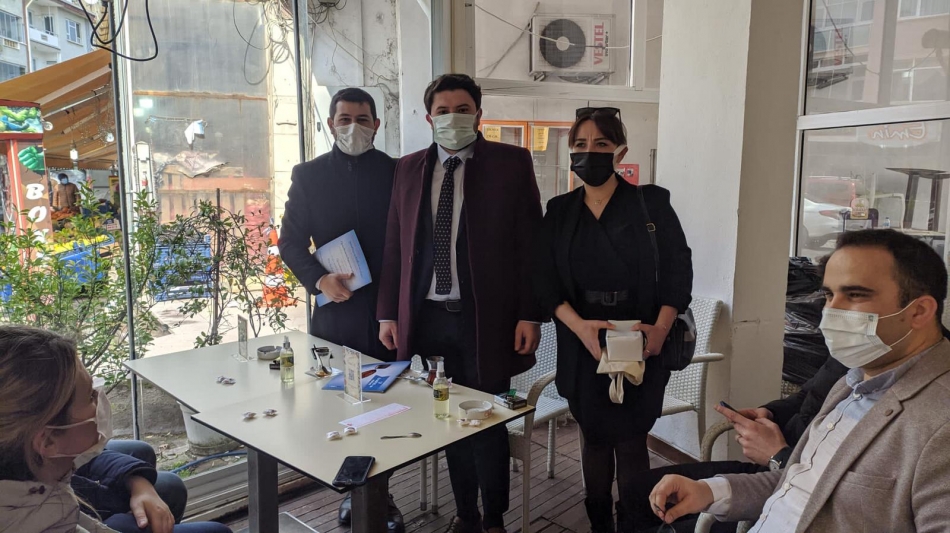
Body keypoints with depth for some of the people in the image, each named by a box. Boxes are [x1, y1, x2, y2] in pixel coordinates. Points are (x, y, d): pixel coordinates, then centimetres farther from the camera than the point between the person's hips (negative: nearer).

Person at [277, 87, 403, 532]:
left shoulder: (396, 172, 3)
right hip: (335, 310, 1)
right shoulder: (308, 175, 5)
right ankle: (353, 491, 27)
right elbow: (291, 241, 5)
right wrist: (319, 279, -13)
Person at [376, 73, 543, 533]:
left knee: (488, 423, 7)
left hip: (486, 318, -3)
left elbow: (530, 244, -4)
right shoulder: (409, 168, 9)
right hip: (427, 318, 3)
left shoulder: (512, 163, -1)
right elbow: (394, 248, 9)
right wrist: (388, 313, 6)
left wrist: (529, 315, -9)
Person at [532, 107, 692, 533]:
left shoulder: (652, 203, -1)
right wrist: (579, 326, -18)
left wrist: (660, 329, -19)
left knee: (630, 441, 1)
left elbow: (678, 271, -3)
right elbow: (545, 281, -1)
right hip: (582, 347, 3)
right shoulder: (559, 212, 6)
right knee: (594, 437, 13)